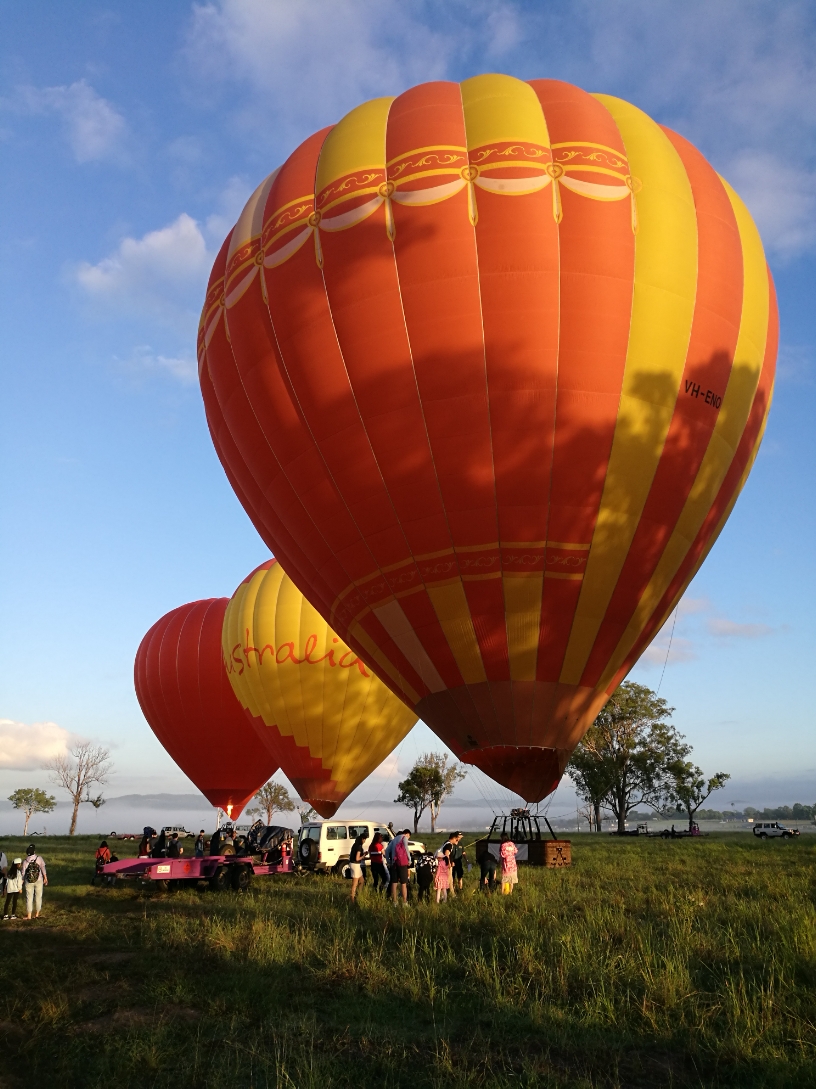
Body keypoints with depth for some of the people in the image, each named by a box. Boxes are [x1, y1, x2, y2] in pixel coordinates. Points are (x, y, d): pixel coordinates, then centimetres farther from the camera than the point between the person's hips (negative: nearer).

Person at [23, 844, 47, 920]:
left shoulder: (25, 861, -9)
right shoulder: (39, 858, -11)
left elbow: (23, 873, -4)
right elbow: (43, 868, -9)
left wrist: (22, 882, 10)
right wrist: (45, 878, 1)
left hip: (29, 882, 1)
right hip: (39, 881, -1)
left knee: (29, 898, 10)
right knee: (38, 897, 12)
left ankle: (29, 915, 13)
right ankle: (37, 914, 17)